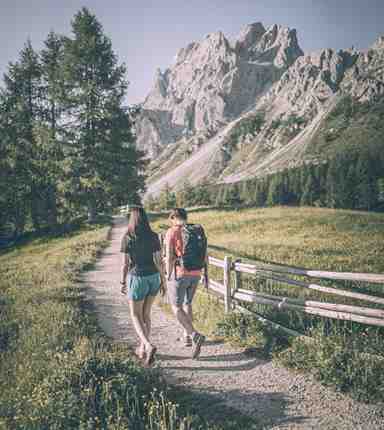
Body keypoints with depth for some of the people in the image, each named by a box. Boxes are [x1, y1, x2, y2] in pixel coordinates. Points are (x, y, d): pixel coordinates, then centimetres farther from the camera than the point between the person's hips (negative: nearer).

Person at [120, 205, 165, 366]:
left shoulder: (127, 238, -12)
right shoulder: (154, 237, -5)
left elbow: (125, 263, -9)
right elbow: (158, 260, -4)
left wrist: (123, 283, 3)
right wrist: (163, 280, 6)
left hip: (137, 279, -4)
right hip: (153, 278, 4)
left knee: (136, 316, 9)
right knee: (145, 314, 20)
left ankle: (149, 346, -11)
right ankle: (142, 348, 27)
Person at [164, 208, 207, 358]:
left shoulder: (171, 233, -10)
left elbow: (169, 258, -16)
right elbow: (205, 257, 4)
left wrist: (169, 278, -8)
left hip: (178, 274, -5)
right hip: (194, 274, 5)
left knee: (176, 308, 6)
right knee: (187, 304, 25)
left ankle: (195, 336, -11)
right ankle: (187, 336, 28)